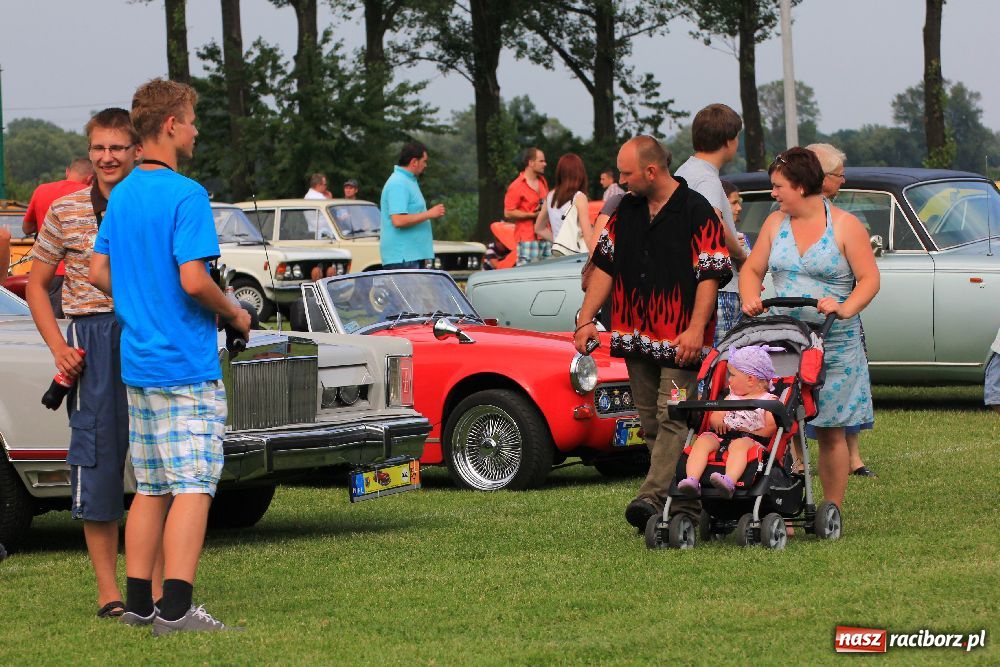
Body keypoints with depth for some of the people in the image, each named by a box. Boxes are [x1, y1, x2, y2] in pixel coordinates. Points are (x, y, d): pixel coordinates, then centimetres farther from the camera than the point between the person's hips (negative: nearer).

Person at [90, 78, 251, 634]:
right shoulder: (186, 196, -14)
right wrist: (234, 314, -5)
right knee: (193, 485, -7)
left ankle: (138, 603, 13)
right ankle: (176, 609, -12)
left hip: (137, 362, 8)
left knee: (151, 488, 13)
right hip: (187, 365, -8)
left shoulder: (121, 196, 11)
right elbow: (193, 279, -21)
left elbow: (99, 273, 15)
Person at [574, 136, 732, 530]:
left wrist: (696, 328, -18)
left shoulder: (696, 211, -6)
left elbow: (710, 274, -9)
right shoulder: (625, 211, 13)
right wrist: (586, 319, 5)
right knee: (651, 422, 8)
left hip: (681, 338, -7)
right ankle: (687, 505, 15)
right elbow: (605, 266, 14)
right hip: (636, 335, 7)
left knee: (672, 418, -14)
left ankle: (653, 498, -24)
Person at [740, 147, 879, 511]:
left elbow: (869, 279, -6)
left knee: (830, 431, 1)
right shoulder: (775, 223, 11)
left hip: (835, 344, -3)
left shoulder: (845, 226, -2)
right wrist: (750, 299, -9)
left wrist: (845, 308, -24)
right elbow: (752, 270, 13)